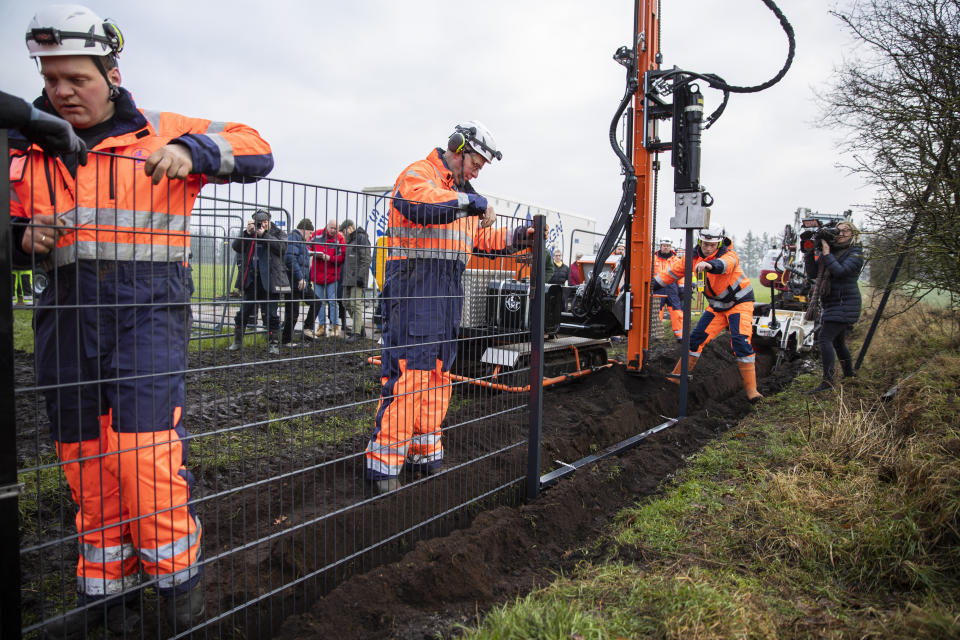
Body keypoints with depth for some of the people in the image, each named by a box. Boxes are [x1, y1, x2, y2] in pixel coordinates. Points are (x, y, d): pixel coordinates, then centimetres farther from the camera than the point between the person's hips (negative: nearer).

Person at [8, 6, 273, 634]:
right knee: (84, 459, 9)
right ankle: (106, 589, 26)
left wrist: (191, 151, -16)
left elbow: (256, 151, 1)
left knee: (144, 450, -13)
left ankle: (179, 576, 9)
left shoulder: (161, 134, 4)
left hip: (149, 305, -5)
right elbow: (16, 228, 22)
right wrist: (26, 237, -2)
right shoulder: (27, 148, 16)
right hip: (68, 312, 5)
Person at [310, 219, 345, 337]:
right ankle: (322, 326, 18)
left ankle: (335, 327, 6)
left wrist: (329, 258, -20)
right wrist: (314, 253, -7)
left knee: (332, 301, -1)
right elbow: (309, 248, 15)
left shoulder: (339, 239, -5)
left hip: (332, 274, -3)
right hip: (317, 274, 4)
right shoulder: (317, 235, 4)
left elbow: (341, 257, -9)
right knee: (320, 301, 9)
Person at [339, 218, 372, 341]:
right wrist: (343, 276, 20)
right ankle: (360, 328, 18)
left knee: (356, 304, -10)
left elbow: (366, 258, -16)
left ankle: (356, 332, -6)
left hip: (356, 277, -10)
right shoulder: (349, 240, 22)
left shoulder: (361, 238, -8)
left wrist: (361, 275, -21)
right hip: (348, 278, 10)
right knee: (347, 303, 10)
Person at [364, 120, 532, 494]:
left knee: (438, 373, 12)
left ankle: (425, 453, 23)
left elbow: (484, 239, 26)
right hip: (414, 286, -9)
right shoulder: (418, 174, -2)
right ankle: (384, 463, -6)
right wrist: (470, 202, -21)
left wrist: (518, 238, 11)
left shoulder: (463, 193, 25)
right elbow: (416, 201, -26)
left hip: (448, 291, 9)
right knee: (406, 373, -12)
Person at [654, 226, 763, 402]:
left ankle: (751, 389, -13)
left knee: (740, 341, -20)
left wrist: (709, 265, -70)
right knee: (696, 338, 1)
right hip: (717, 306, 5)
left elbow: (725, 264, -49)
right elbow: (674, 271, 4)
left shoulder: (730, 255, -24)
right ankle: (677, 376, 15)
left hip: (739, 302, -5)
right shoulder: (695, 257, -7)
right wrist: (654, 283, 1)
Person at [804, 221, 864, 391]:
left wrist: (826, 254, -20)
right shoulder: (830, 249, 12)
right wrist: (810, 252, -5)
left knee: (825, 338, -19)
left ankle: (828, 380, -21)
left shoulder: (855, 253, -6)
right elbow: (812, 273, 6)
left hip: (844, 304, -8)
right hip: (831, 305, 8)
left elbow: (840, 271, -22)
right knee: (837, 341, 19)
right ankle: (849, 373, 37)